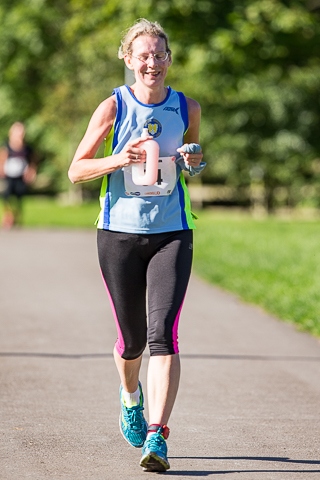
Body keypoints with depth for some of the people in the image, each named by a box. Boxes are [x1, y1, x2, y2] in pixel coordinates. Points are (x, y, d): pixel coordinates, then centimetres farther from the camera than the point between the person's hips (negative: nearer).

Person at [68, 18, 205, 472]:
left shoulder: (188, 108, 3)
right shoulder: (113, 107, -4)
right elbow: (76, 169, -2)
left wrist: (195, 161, -3)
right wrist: (118, 160, -20)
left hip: (172, 235, 0)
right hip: (120, 234, 0)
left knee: (163, 334, -15)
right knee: (132, 339, 10)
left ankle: (157, 437, -17)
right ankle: (130, 396, 45)